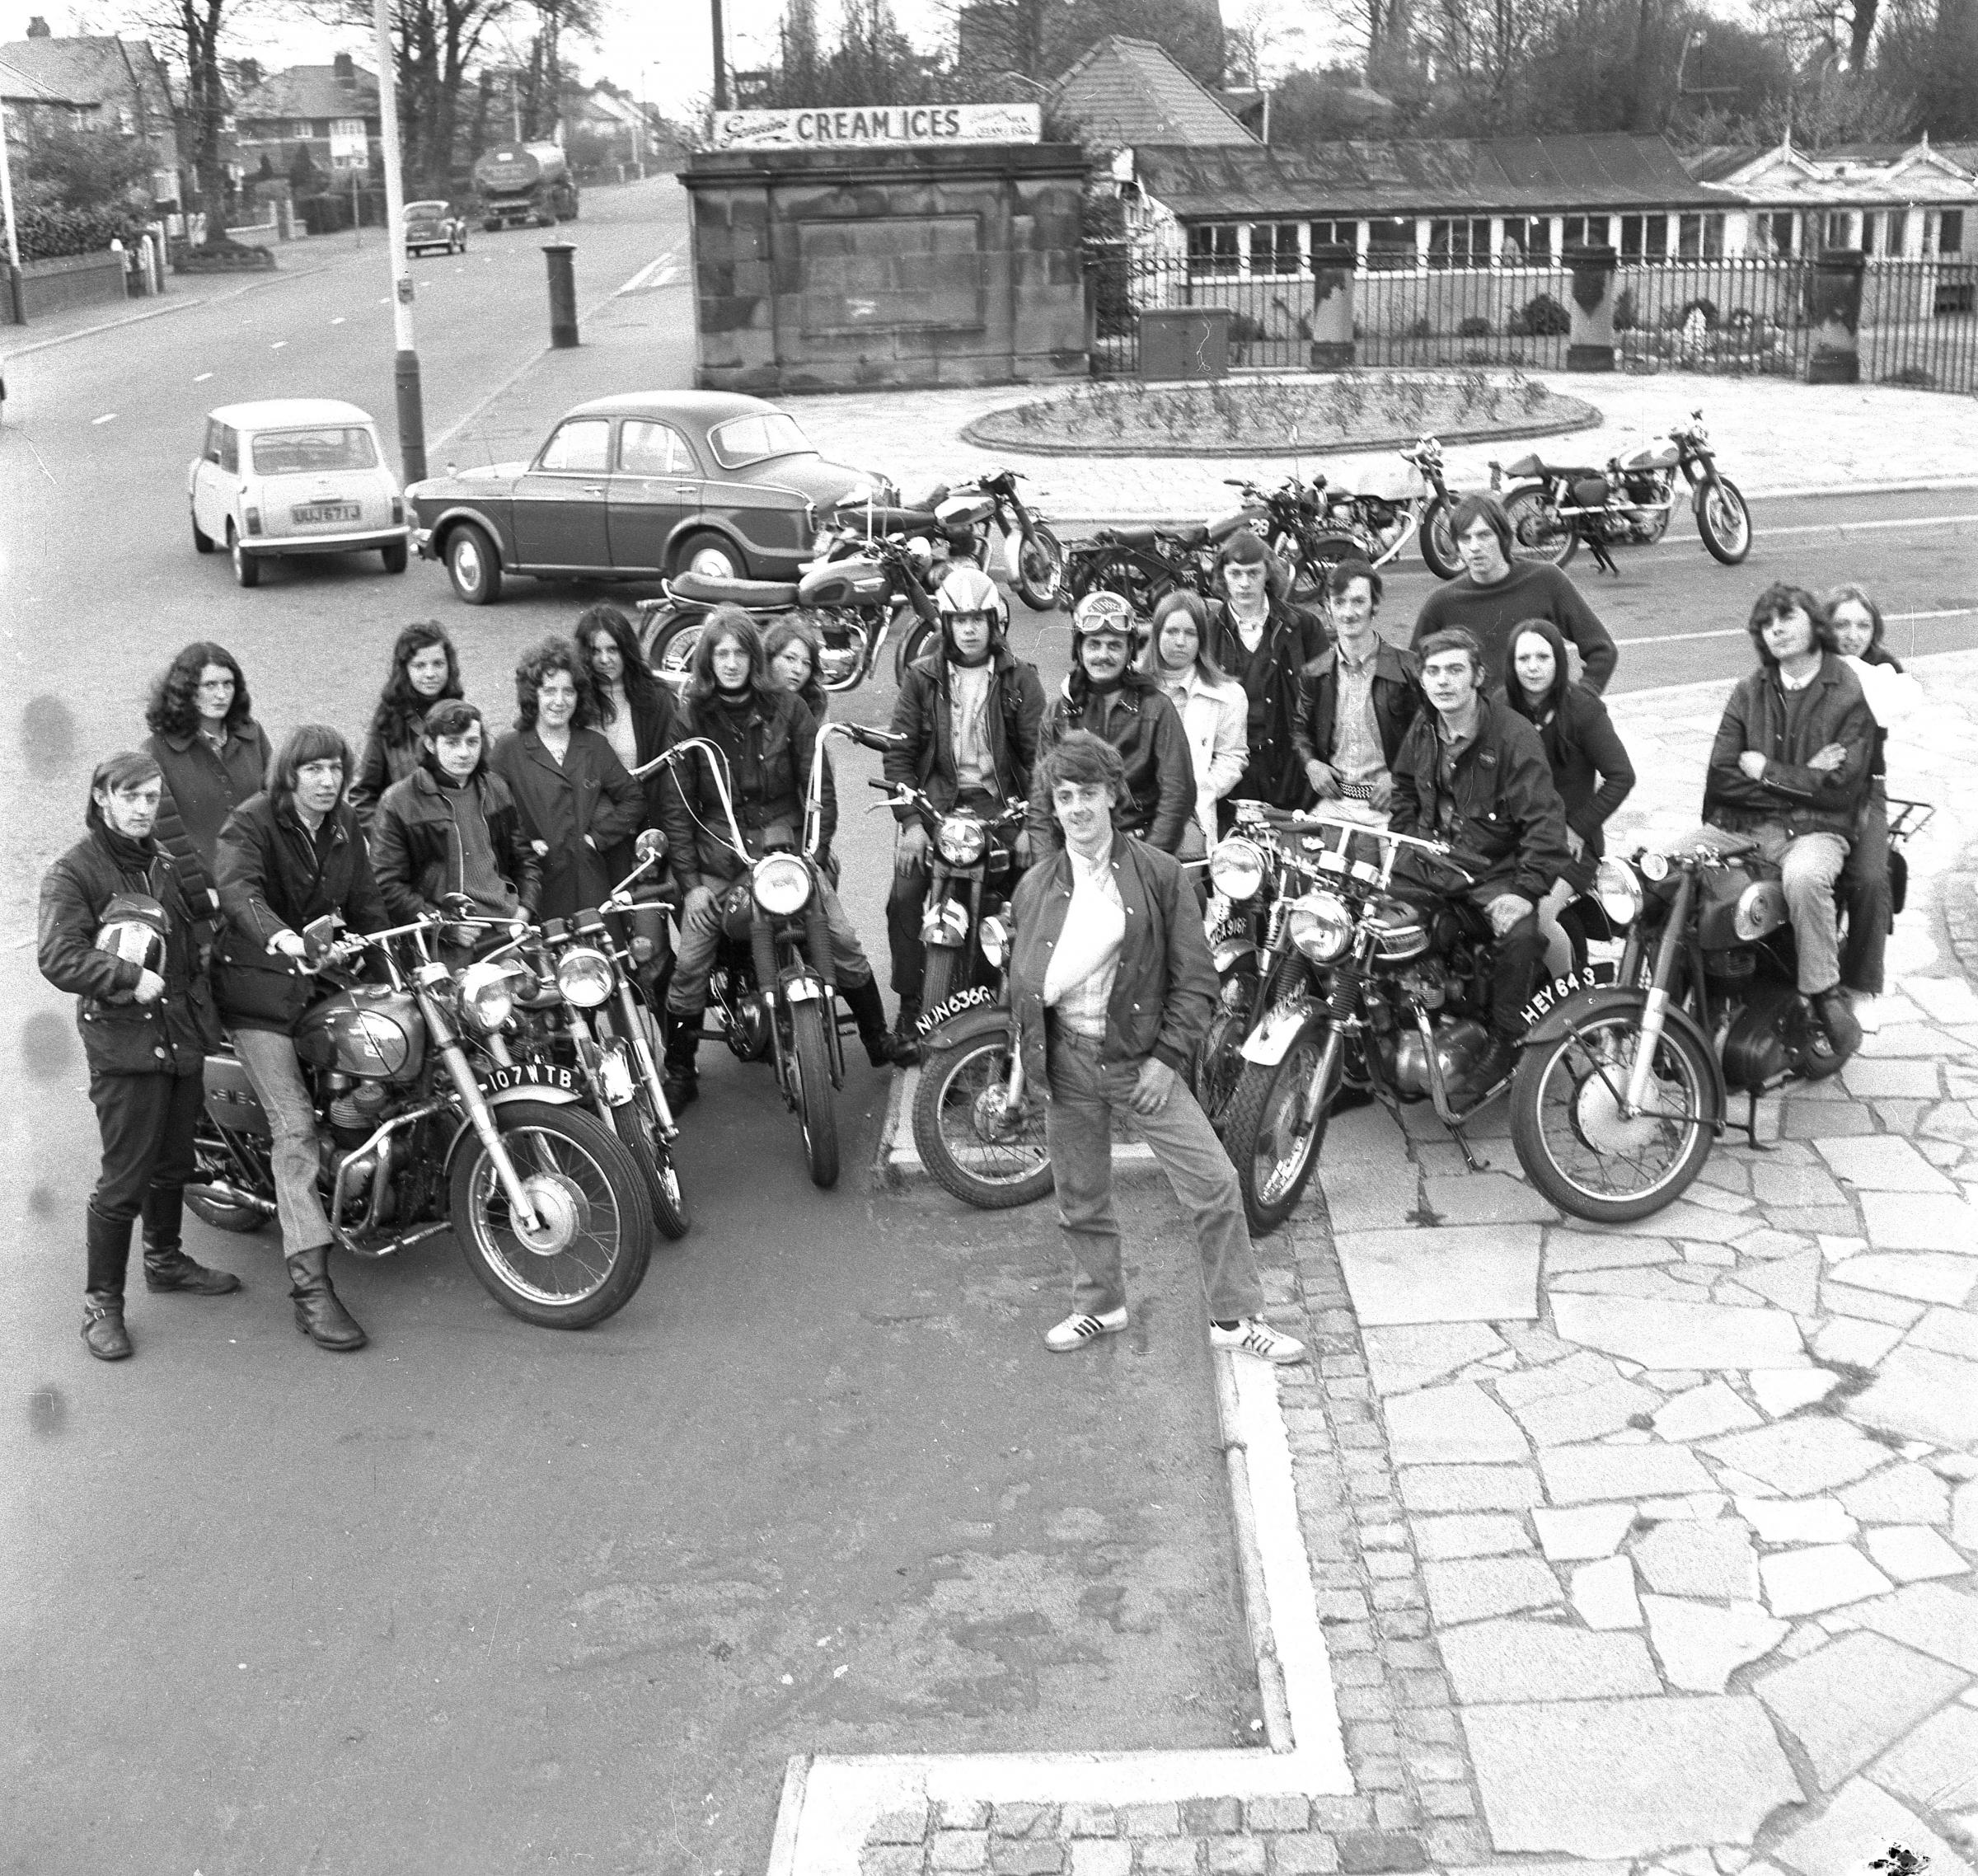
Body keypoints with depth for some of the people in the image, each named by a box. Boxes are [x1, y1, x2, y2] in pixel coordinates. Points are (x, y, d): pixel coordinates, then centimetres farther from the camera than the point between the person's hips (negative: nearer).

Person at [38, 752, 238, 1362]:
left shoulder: (163, 864, 15)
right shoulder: (73, 872, -8)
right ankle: (102, 1301, 5)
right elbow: (57, 958, -19)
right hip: (124, 1042, -7)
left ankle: (165, 1260, 38)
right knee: (123, 1182, -6)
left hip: (182, 1035, 7)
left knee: (173, 1166, 19)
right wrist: (131, 977, -25)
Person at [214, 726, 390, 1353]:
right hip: (261, 984, -8)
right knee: (296, 1129, -17)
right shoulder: (251, 823, -10)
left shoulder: (345, 828, 11)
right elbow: (237, 888, -28)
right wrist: (277, 934, -48)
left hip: (322, 976, 8)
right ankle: (311, 1290, -21)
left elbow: (364, 903, 13)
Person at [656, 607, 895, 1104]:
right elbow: (678, 806, -1)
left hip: (786, 843, 1)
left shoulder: (786, 709, 2)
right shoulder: (690, 718, -1)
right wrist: (690, 883, -6)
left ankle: (879, 1039, 9)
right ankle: (679, 1072, 6)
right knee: (690, 963, -10)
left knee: (843, 940, -10)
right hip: (718, 857, 0)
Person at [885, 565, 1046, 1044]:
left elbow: (1038, 753, 1)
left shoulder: (1019, 679, 5)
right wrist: (910, 820, -9)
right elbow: (900, 752, 3)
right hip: (935, 802, 1)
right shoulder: (922, 677, 6)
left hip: (997, 803, 0)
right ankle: (910, 1005, -5)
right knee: (905, 896, -18)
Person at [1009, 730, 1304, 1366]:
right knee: (1081, 1199, 14)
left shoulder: (1159, 873, -6)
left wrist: (1167, 1057, -11)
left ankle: (1235, 1318, 8)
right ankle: (1100, 1305, 36)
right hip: (1067, 1060, 2)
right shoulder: (1035, 886, 2)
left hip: (1143, 1056, -2)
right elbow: (1022, 982, 14)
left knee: (1215, 1183, -6)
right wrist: (1026, 1055, 5)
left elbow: (1195, 978, -5)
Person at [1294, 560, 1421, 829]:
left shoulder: (1407, 668, -3)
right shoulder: (1316, 673, 9)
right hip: (1333, 802, 3)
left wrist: (1397, 776, -12)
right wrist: (1309, 763, 3)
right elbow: (1301, 728, 22)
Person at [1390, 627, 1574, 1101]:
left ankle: (1503, 1047, -16)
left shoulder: (1514, 736, -13)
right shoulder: (1422, 733, 8)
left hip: (1497, 868, -6)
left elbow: (1543, 819, -18)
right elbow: (1405, 796, 25)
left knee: (1520, 932, -33)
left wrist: (1527, 890, -27)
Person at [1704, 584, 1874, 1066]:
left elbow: (1840, 789, -8)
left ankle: (1827, 998, -21)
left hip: (1818, 830, -3)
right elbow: (1721, 778, 2)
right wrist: (1802, 780, -5)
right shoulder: (1750, 693, 13)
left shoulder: (1851, 694, 2)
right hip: (1747, 826, 4)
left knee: (1804, 877, -38)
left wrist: (1765, 771, -3)